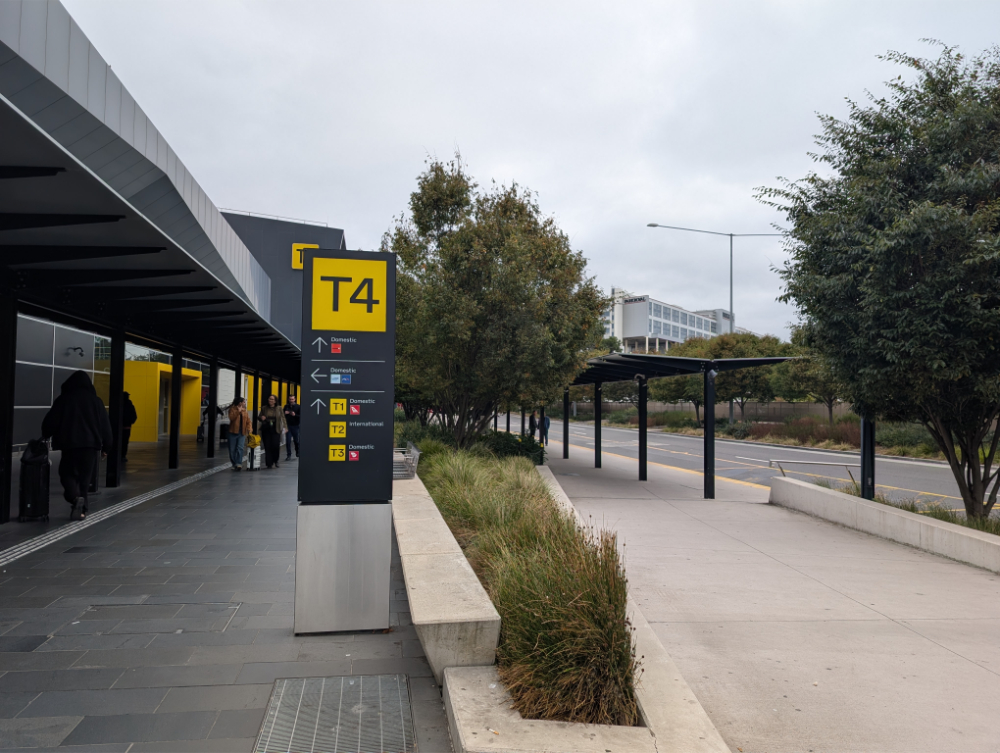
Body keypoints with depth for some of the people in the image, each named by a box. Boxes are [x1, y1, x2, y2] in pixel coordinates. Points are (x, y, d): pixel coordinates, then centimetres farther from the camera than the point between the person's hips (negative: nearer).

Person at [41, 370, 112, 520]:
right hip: (90, 444, 1)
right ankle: (81, 508, 9)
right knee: (84, 476, 11)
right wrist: (105, 446, 14)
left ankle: (75, 498, -16)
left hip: (69, 444, -1)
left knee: (67, 473, 10)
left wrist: (45, 435, 25)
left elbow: (50, 421, 5)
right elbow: (105, 425, 7)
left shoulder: (63, 399, 1)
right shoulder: (96, 401, 5)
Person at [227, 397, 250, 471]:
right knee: (232, 450, 3)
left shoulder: (245, 411, 12)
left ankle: (239, 464, -19)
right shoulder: (233, 409, 0)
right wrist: (238, 411, -21)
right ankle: (234, 464, 16)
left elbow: (248, 421, 11)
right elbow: (231, 417, -17)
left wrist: (249, 429, -5)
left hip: (242, 433, 2)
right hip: (233, 432, -2)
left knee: (240, 448, -14)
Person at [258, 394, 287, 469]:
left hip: (276, 430, -2)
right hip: (266, 430, 2)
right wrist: (261, 418, -8)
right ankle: (269, 463, 8)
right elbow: (259, 417, 16)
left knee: (276, 446, -10)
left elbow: (282, 418, 5)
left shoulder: (279, 408, 4)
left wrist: (284, 426, -5)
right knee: (267, 447, 0)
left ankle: (275, 461, 15)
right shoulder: (264, 409, 7)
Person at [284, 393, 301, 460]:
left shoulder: (298, 407, 0)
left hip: (295, 426, -2)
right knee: (288, 441, -2)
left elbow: (300, 416, -6)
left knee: (297, 441, 8)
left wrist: (295, 415, -23)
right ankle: (288, 455, 3)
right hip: (288, 426, 2)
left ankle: (298, 453, 26)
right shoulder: (286, 406, 9)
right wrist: (285, 413, -8)